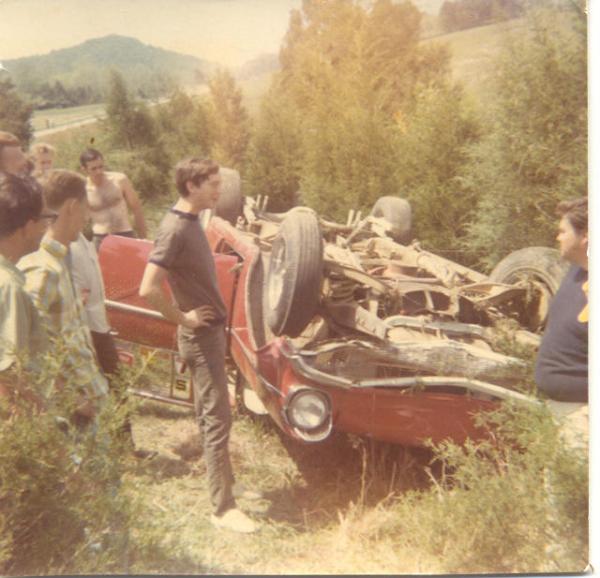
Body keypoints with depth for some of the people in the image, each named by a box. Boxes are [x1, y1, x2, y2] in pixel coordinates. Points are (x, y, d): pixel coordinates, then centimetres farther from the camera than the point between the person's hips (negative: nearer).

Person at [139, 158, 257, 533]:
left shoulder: (191, 222, 7)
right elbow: (149, 289, -29)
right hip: (201, 336, -9)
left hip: (212, 331, 9)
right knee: (218, 420, -4)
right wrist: (183, 319, -18)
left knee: (210, 414, 23)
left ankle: (218, 471, 41)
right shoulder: (175, 229, -21)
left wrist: (214, 317, 11)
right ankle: (223, 508, 6)